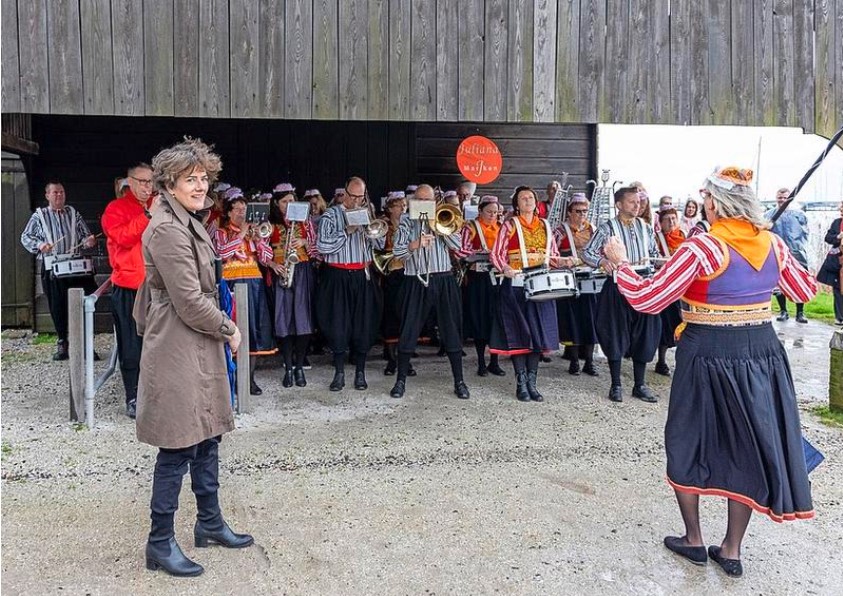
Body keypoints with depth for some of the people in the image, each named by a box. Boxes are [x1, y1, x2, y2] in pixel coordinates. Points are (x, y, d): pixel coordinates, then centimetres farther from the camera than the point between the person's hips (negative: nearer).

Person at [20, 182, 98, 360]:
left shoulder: (73, 214, 13)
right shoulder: (39, 216, 8)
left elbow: (85, 235, 14)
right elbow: (25, 236, 8)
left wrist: (88, 241, -9)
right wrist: (39, 244, -11)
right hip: (52, 269, -1)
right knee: (57, 307, 3)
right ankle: (62, 344, 16)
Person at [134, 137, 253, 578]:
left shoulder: (187, 223, 15)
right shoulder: (168, 229, -18)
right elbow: (190, 301, -21)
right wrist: (228, 330, -8)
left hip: (199, 347, 10)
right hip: (178, 351, -10)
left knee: (207, 437, 17)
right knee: (179, 447, -1)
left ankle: (209, 523, 31)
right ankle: (160, 542, 14)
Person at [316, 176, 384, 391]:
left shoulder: (366, 215, 11)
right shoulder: (331, 215, 1)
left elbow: (380, 244, 5)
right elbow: (322, 245, -12)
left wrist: (369, 226, -10)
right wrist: (347, 231, -15)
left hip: (362, 277, 3)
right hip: (338, 277, -3)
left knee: (363, 324, 4)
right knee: (338, 324, 0)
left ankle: (360, 372, 15)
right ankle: (339, 373, 11)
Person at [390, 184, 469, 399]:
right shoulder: (407, 222, 7)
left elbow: (456, 245, -1)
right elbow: (397, 251, -5)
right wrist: (416, 244, -21)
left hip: (444, 280, 2)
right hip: (416, 282, -1)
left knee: (452, 330, 3)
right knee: (408, 332, 1)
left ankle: (459, 381, 12)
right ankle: (401, 380, 14)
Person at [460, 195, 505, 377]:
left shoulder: (500, 228, 13)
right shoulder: (471, 227, 0)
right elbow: (463, 250, -11)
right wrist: (486, 253, -18)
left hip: (497, 278, 4)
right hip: (478, 278, -3)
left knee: (496, 319, 2)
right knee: (480, 319, 0)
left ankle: (494, 362, 11)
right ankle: (481, 363, 9)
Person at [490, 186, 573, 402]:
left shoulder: (545, 225, 14)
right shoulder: (510, 225, 1)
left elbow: (552, 255, 17)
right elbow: (496, 253, -6)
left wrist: (563, 262, -5)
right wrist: (504, 268, -26)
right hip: (515, 286, -4)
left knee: (538, 333, 4)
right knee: (519, 334, -2)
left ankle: (532, 382, 13)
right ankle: (521, 384, 6)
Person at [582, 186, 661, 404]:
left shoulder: (645, 228, 10)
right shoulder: (607, 228, -4)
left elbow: (655, 253, 19)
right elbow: (586, 252, -6)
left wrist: (648, 259, -4)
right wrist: (602, 261, -25)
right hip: (617, 287, -4)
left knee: (643, 335, 6)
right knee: (616, 335, 1)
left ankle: (640, 385, 17)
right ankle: (616, 385, 13)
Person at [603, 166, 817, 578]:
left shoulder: (702, 248, -16)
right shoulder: (773, 244, 1)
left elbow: (646, 300, -17)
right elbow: (804, 292, 17)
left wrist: (619, 262, -3)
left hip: (709, 356, -5)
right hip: (762, 353, 5)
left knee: (688, 442, 14)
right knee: (748, 446, 15)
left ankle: (693, 540, 26)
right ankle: (731, 551, 25)